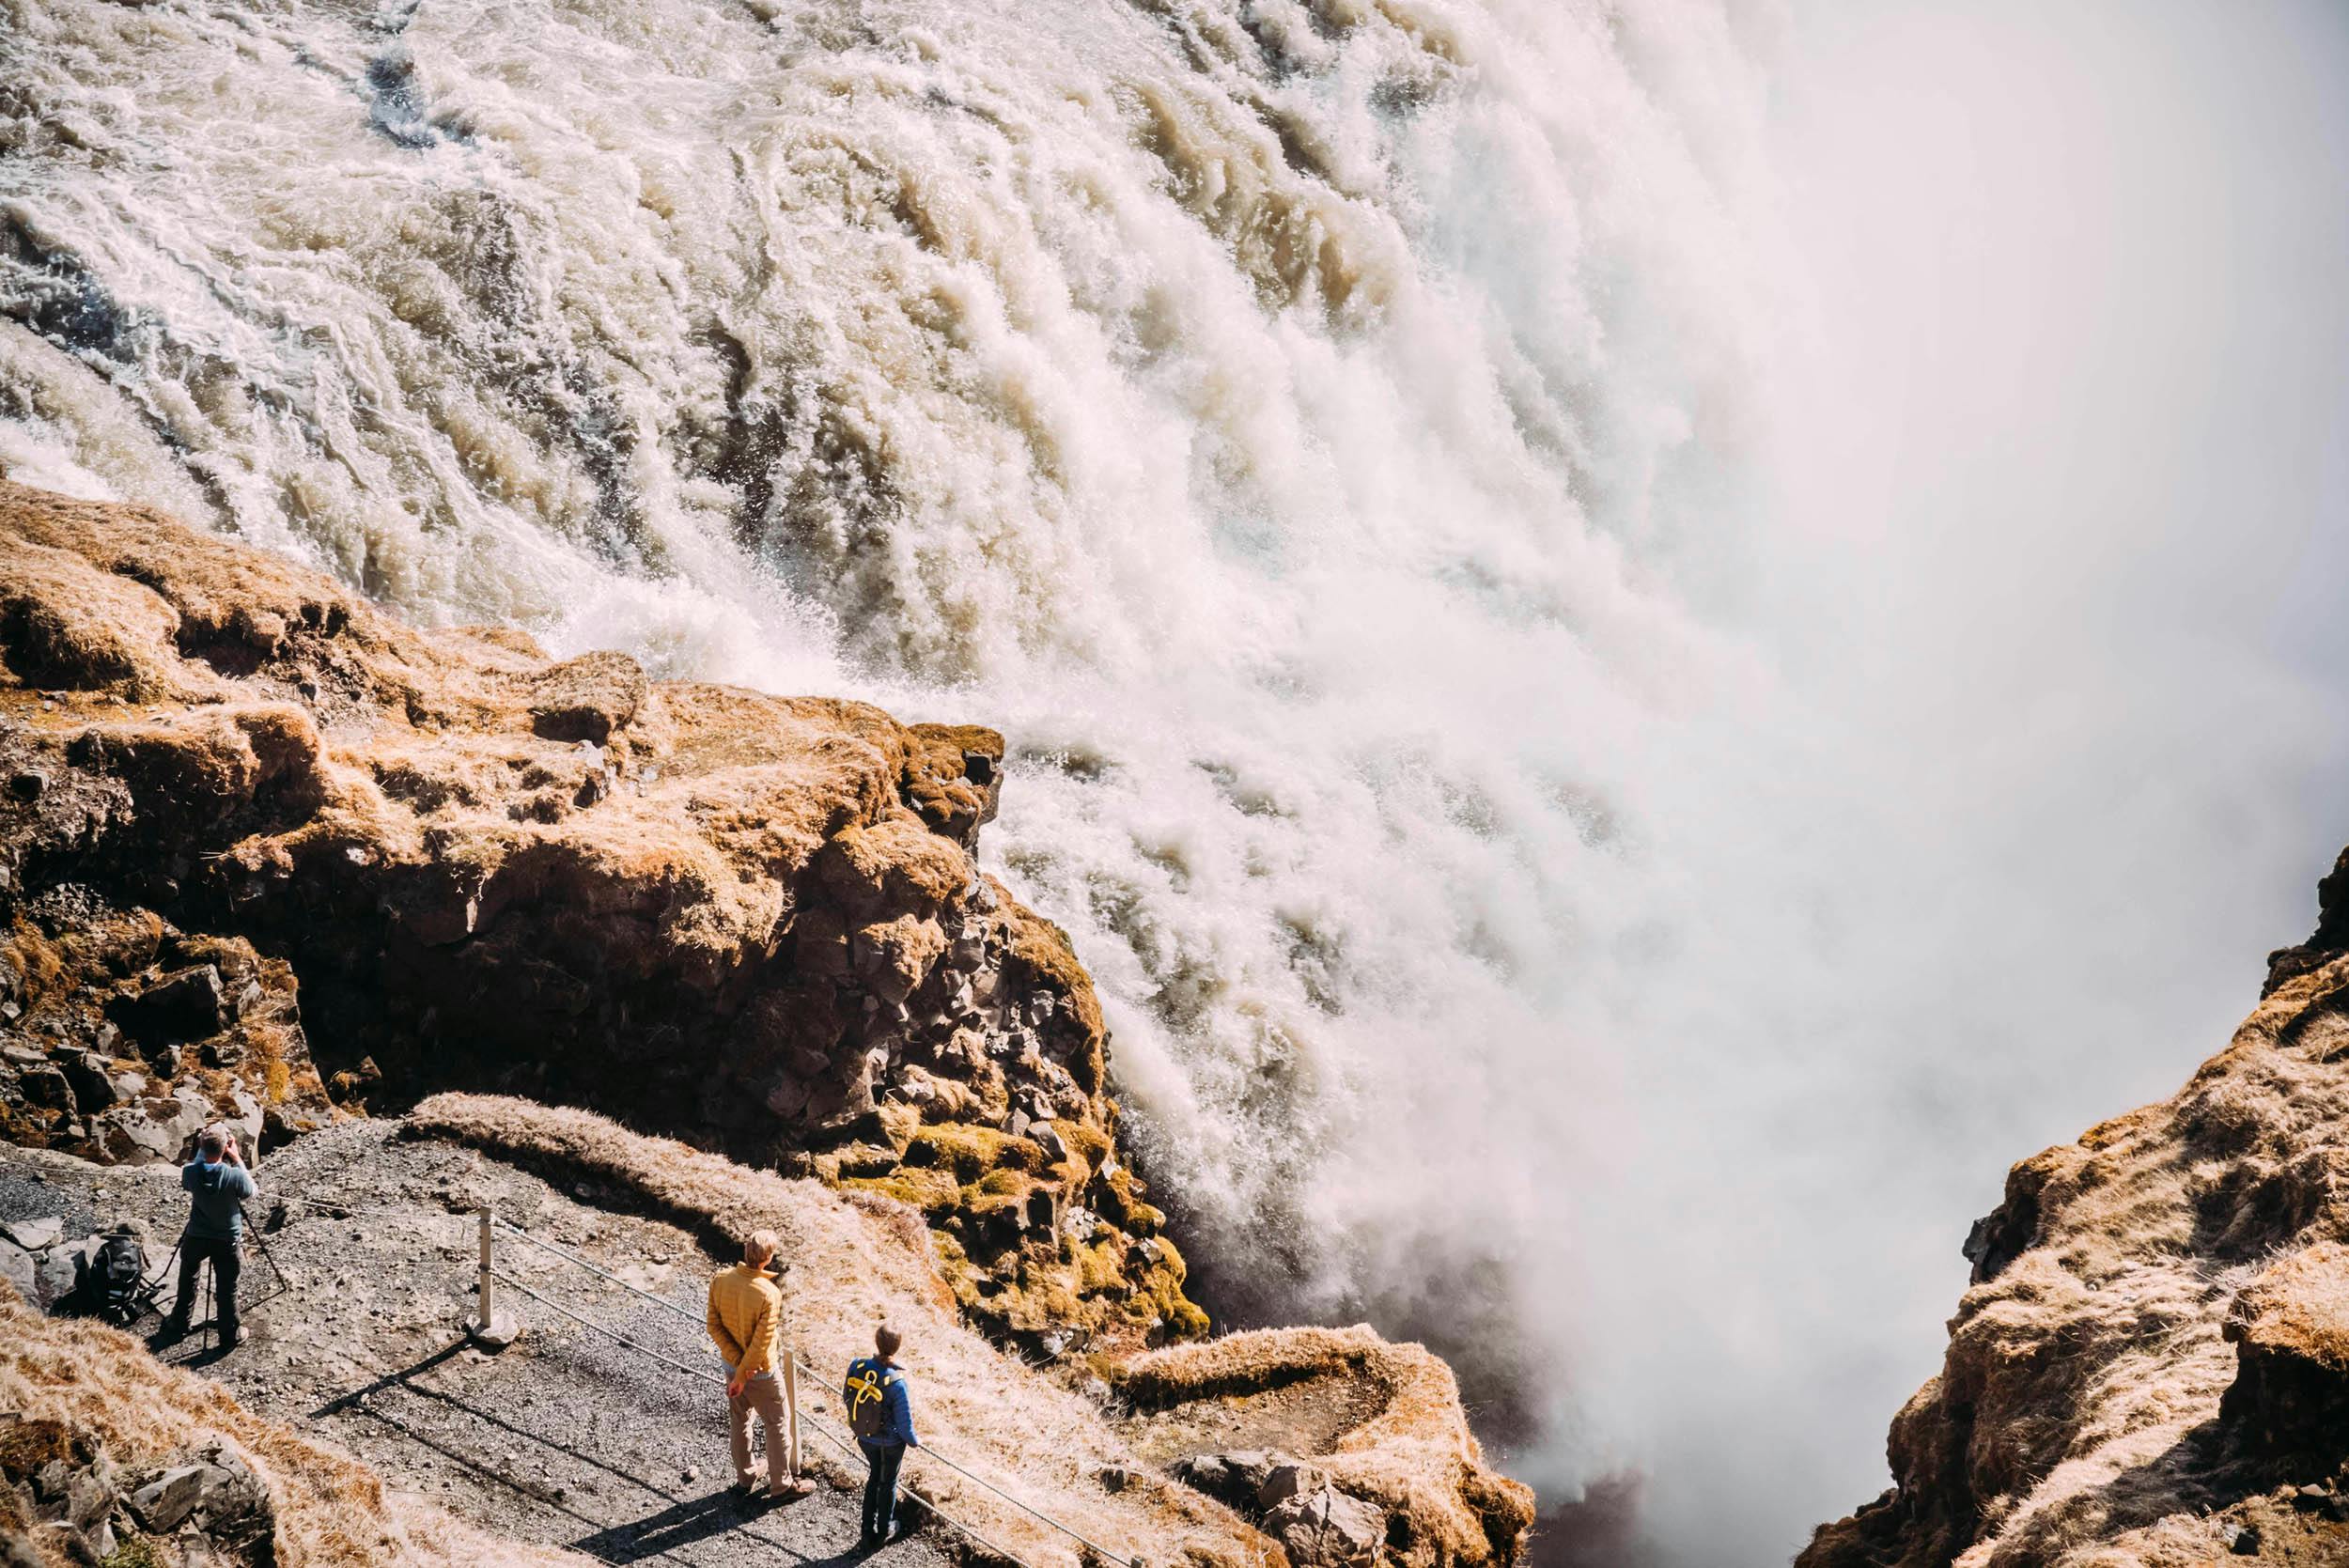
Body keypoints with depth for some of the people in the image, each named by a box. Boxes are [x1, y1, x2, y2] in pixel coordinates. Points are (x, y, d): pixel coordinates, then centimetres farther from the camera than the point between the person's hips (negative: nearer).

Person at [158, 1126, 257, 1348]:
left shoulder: (190, 1172, -19)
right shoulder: (235, 1175, -26)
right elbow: (251, 1194, -5)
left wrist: (202, 1150, 0)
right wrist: (238, 1160, -7)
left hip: (195, 1238, 2)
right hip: (228, 1240, -2)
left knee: (187, 1283, 24)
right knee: (227, 1290, 13)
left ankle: (177, 1327, 38)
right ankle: (230, 1335, 26)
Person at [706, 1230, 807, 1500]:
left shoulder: (720, 1281, -15)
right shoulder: (769, 1295, -32)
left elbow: (714, 1326, -10)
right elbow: (761, 1344, -27)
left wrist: (737, 1363, -12)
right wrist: (742, 1378, -15)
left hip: (732, 1365, 6)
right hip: (762, 1373, -6)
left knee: (739, 1421, 24)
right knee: (779, 1425, 15)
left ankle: (745, 1478, 41)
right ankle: (781, 1484, 29)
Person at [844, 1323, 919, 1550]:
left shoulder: (857, 1367, -21)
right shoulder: (896, 1382, -34)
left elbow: (846, 1397, -2)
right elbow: (904, 1423, -23)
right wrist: (914, 1442, -2)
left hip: (864, 1437, 4)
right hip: (890, 1443, -4)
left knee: (874, 1478, 29)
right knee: (888, 1483, 23)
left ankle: (867, 1534, 38)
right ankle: (882, 1533, 41)